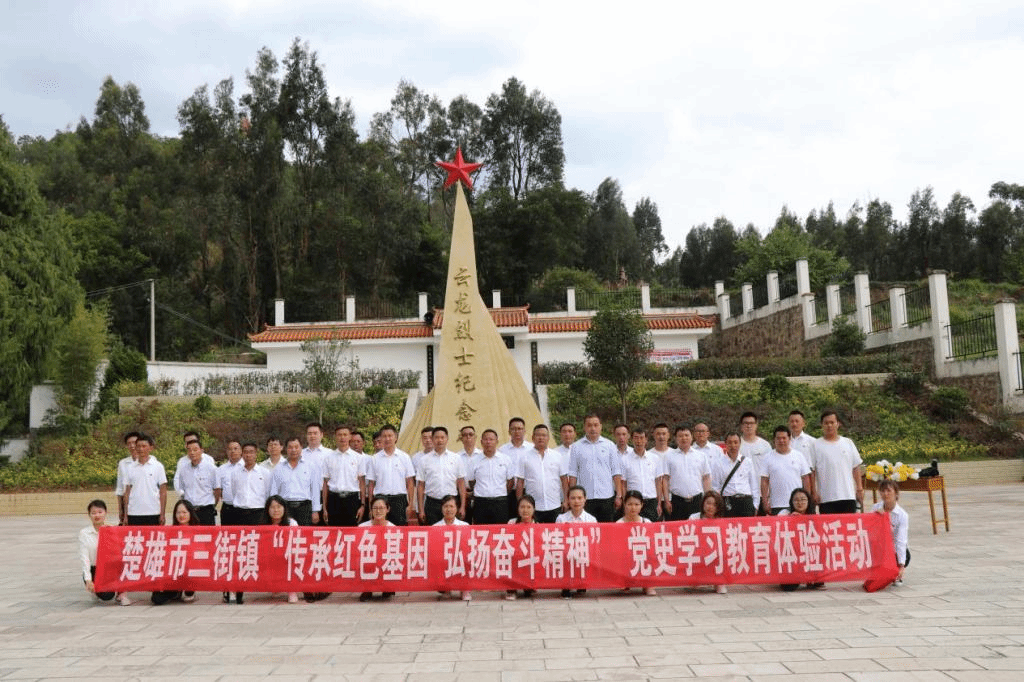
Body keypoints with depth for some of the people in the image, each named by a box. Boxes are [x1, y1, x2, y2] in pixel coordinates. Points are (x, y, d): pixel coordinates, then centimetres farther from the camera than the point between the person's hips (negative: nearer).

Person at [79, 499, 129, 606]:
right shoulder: (84, 533, -2)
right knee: (106, 595, -29)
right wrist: (88, 580, -17)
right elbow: (84, 558, -9)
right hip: (93, 570, -2)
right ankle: (96, 591, 9)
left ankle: (121, 594, -16)